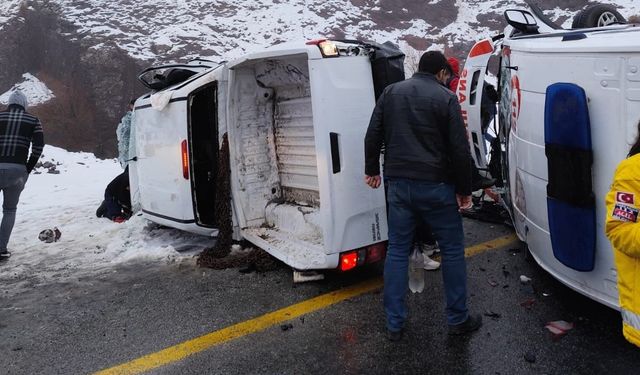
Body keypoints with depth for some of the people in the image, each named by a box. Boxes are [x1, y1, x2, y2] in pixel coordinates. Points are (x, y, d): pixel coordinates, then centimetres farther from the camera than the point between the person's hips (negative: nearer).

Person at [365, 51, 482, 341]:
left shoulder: (391, 92, 8)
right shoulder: (445, 98, -5)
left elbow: (373, 136, 9)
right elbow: (459, 149, -7)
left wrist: (372, 170, 21)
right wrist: (464, 189, 1)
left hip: (398, 184, 4)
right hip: (436, 186, -3)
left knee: (397, 251, 11)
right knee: (452, 251, 11)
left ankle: (394, 324, 15)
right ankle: (458, 319, 21)